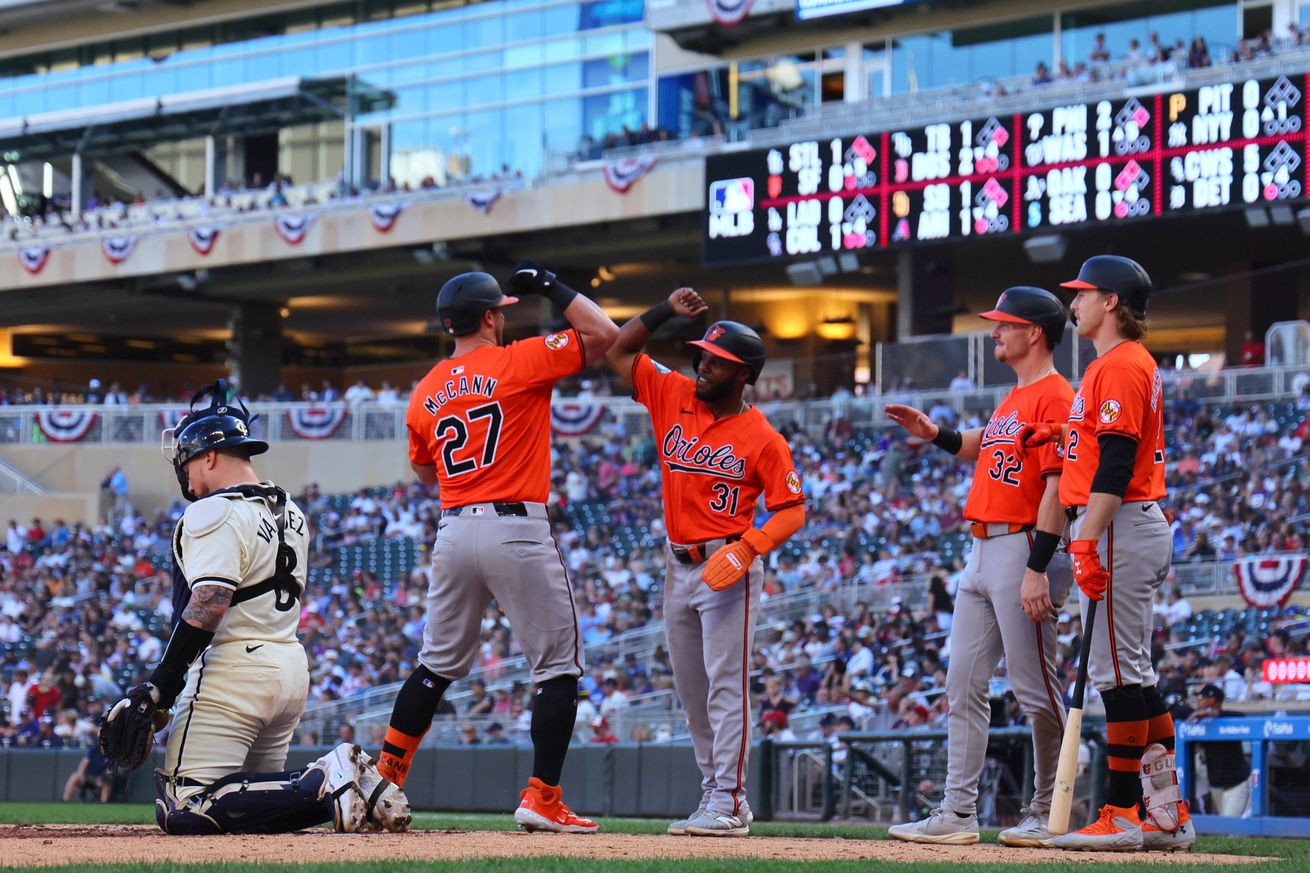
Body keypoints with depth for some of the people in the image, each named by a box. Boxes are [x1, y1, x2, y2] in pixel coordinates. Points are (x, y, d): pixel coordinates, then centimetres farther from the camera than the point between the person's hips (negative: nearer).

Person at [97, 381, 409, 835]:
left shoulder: (214, 513, -12)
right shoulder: (290, 512, 15)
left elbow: (208, 605, -22)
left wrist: (161, 686, -24)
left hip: (233, 672, -9)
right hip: (293, 667, 9)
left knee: (185, 809, -13)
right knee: (257, 796, 21)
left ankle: (323, 781, -19)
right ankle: (351, 780, 1)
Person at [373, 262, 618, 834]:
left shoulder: (425, 393, 11)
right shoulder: (519, 362, -5)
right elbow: (604, 333, -6)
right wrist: (549, 286, 4)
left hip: (452, 531, 6)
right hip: (517, 532, -6)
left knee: (438, 666, 18)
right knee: (559, 666, 1)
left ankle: (385, 779, 17)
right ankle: (541, 798, -6)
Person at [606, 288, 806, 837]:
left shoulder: (762, 438, -9)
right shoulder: (674, 397, 6)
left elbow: (792, 510, -10)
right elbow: (619, 351, 12)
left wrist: (746, 550, -24)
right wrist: (665, 312, 0)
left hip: (728, 569, -7)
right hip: (678, 566, 7)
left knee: (725, 684, -10)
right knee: (691, 689, 11)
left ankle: (728, 805, -10)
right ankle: (715, 795, 19)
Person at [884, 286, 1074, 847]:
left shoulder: (1056, 397, -11)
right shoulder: (1013, 399, 19)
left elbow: (1057, 486, -18)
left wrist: (1038, 568, -24)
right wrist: (936, 435, 21)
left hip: (1023, 550, -10)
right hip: (982, 550, 10)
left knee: (1034, 689, -5)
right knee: (963, 685, 7)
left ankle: (1047, 815, 3)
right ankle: (958, 813, 8)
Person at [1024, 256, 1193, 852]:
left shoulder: (1119, 366, -13)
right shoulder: (1130, 363, 20)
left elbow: (1116, 463, -21)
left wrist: (1087, 541, -25)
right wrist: (1065, 433, 15)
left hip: (1118, 529, -11)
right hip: (1142, 526, 11)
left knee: (1115, 669, -10)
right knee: (1133, 672, 12)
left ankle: (1122, 815, -11)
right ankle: (1166, 812, 13)